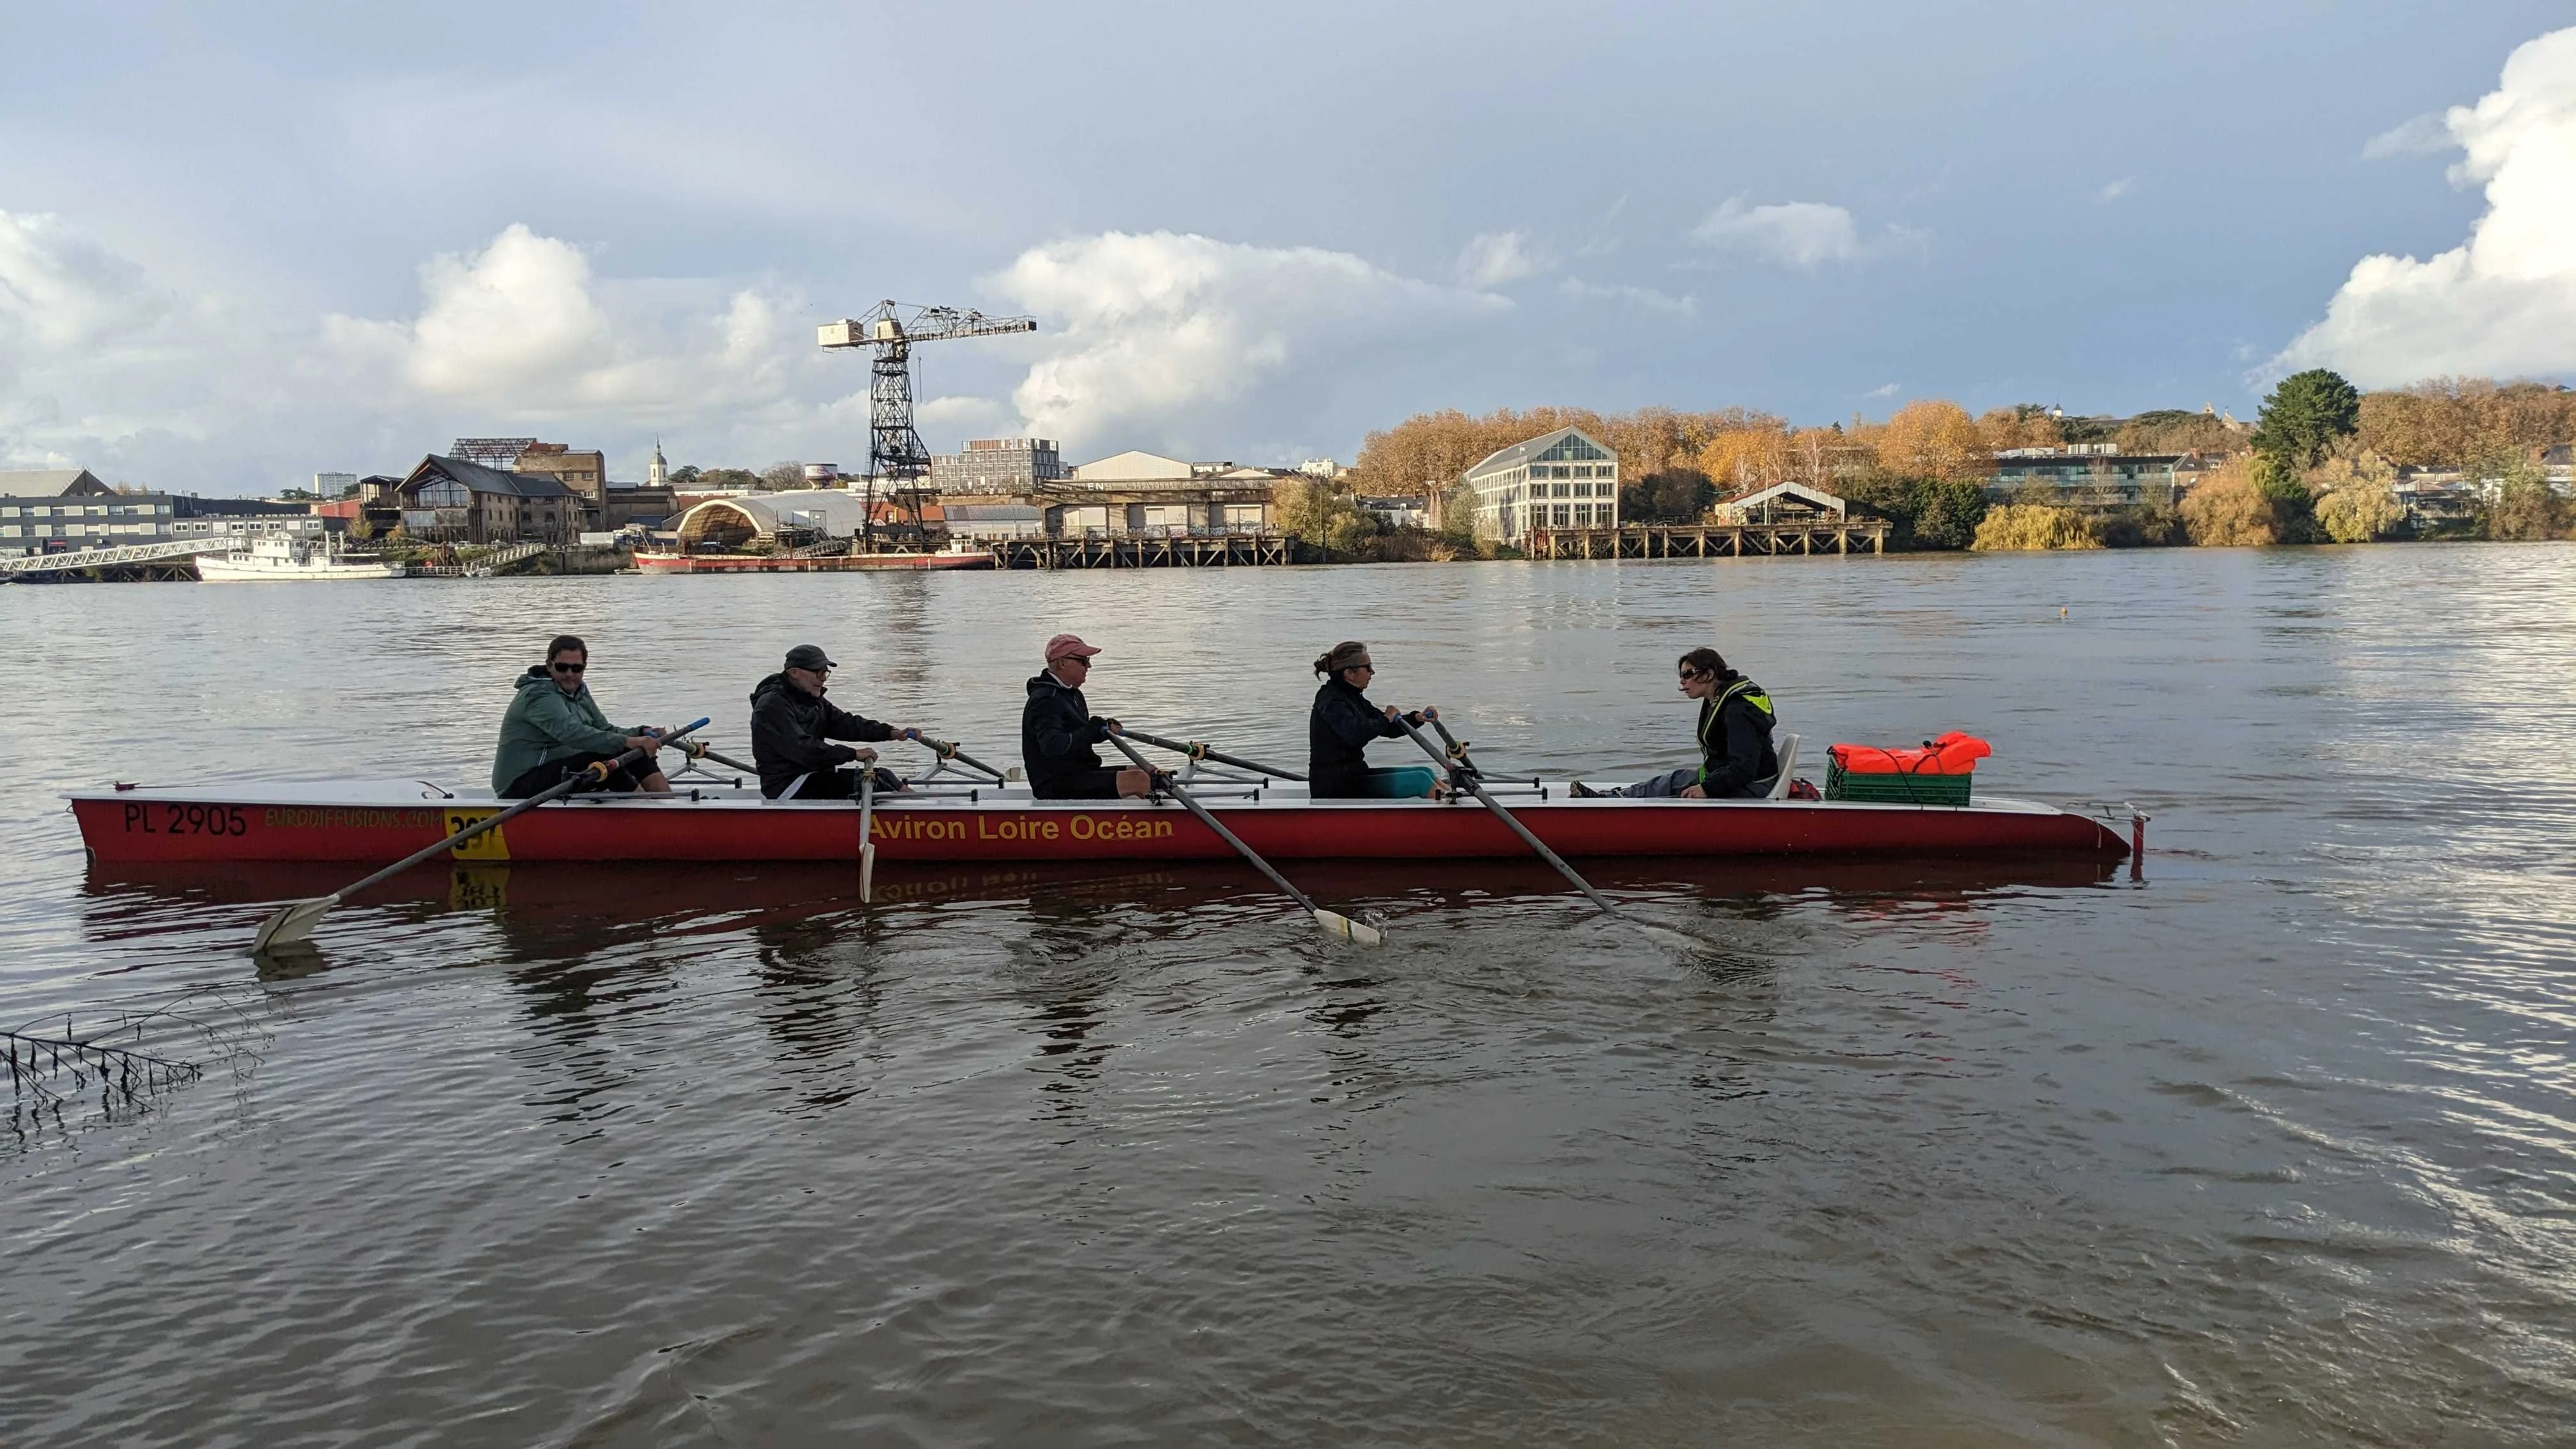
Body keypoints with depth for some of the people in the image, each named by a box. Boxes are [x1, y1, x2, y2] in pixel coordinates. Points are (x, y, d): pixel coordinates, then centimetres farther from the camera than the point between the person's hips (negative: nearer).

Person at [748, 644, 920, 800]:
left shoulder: (812, 701, 16)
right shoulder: (772, 705, -16)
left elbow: (845, 724, 8)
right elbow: (802, 749, -25)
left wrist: (890, 732, -7)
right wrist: (853, 754, -24)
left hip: (813, 776, 10)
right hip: (786, 787, -10)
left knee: (882, 776, -4)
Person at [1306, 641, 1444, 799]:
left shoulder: (1353, 698, 15)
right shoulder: (1331, 701, -15)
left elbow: (1389, 729, 16)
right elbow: (1355, 734, -34)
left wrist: (1417, 718, -3)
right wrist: (1386, 718, -16)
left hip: (1352, 775, 10)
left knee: (1425, 772, 5)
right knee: (1420, 780, -15)